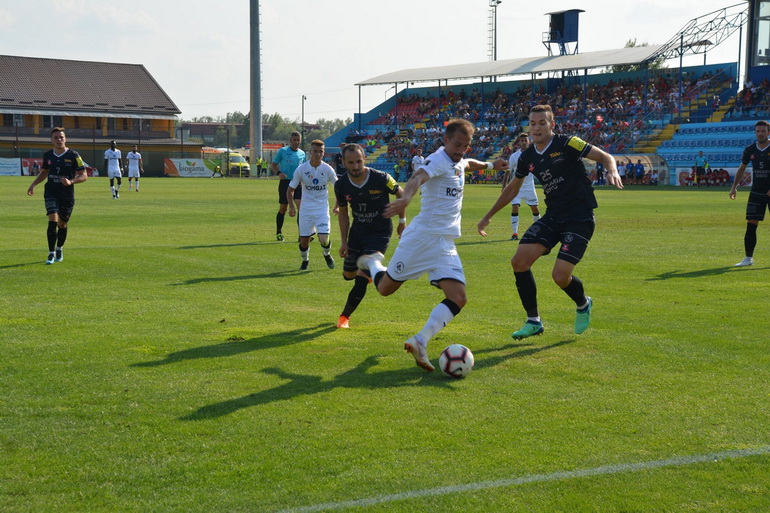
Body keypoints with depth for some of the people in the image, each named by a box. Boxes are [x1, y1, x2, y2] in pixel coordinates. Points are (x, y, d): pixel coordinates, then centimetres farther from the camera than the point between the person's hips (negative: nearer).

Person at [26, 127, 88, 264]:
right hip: (51, 193, 1)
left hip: (67, 195, -1)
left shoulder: (73, 155, -6)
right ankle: (51, 254, -12)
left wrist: (71, 182, -22)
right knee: (52, 221, -16)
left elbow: (84, 176, -6)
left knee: (62, 224, 11)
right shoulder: (48, 155, 4)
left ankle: (59, 249, 36)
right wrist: (33, 185, 11)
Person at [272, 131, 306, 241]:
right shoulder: (282, 151, -1)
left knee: (301, 207, -12)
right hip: (285, 183, -3)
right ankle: (279, 233, 22)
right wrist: (278, 173, -16)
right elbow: (272, 166, 2)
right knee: (283, 208, 5)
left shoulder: (302, 154, 11)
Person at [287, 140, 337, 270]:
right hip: (306, 209, 1)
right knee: (304, 239, 3)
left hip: (322, 208, -1)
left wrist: (337, 206, 1)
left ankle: (327, 255, 21)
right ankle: (304, 261, 33)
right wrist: (291, 207, -8)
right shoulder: (301, 169, -7)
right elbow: (290, 189, 3)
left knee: (324, 238, -14)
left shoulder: (328, 169, -7)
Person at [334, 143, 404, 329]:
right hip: (357, 230, 4)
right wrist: (343, 241, 2)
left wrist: (402, 220, 3)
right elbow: (343, 213, 5)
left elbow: (400, 193, -2)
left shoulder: (381, 179, -23)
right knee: (348, 275, 15)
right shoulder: (341, 186, -12)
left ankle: (345, 316, 3)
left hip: (380, 232, -4)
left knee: (361, 278, -15)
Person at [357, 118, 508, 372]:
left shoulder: (458, 162, 13)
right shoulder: (438, 160, -14)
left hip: (445, 244, 7)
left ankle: (420, 341, -17)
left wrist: (490, 165, 52)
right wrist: (405, 199, -56)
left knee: (458, 298, -12)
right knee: (385, 288, 6)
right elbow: (418, 177, -37)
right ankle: (372, 262, 39)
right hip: (422, 236, -7)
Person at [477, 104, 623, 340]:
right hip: (552, 217, 6)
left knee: (560, 276, -16)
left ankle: (583, 305, 20)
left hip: (580, 219, -6)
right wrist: (488, 216, 25)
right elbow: (512, 189, 22)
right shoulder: (528, 157, 7)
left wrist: (612, 171, -33)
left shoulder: (567, 144, -11)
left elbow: (604, 157, -10)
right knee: (519, 261, -9)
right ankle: (533, 321, 6)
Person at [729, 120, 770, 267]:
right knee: (750, 225, -3)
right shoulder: (749, 150, 4)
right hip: (756, 193, 3)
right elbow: (742, 168, 17)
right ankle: (748, 258, 2)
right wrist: (734, 187, 11)